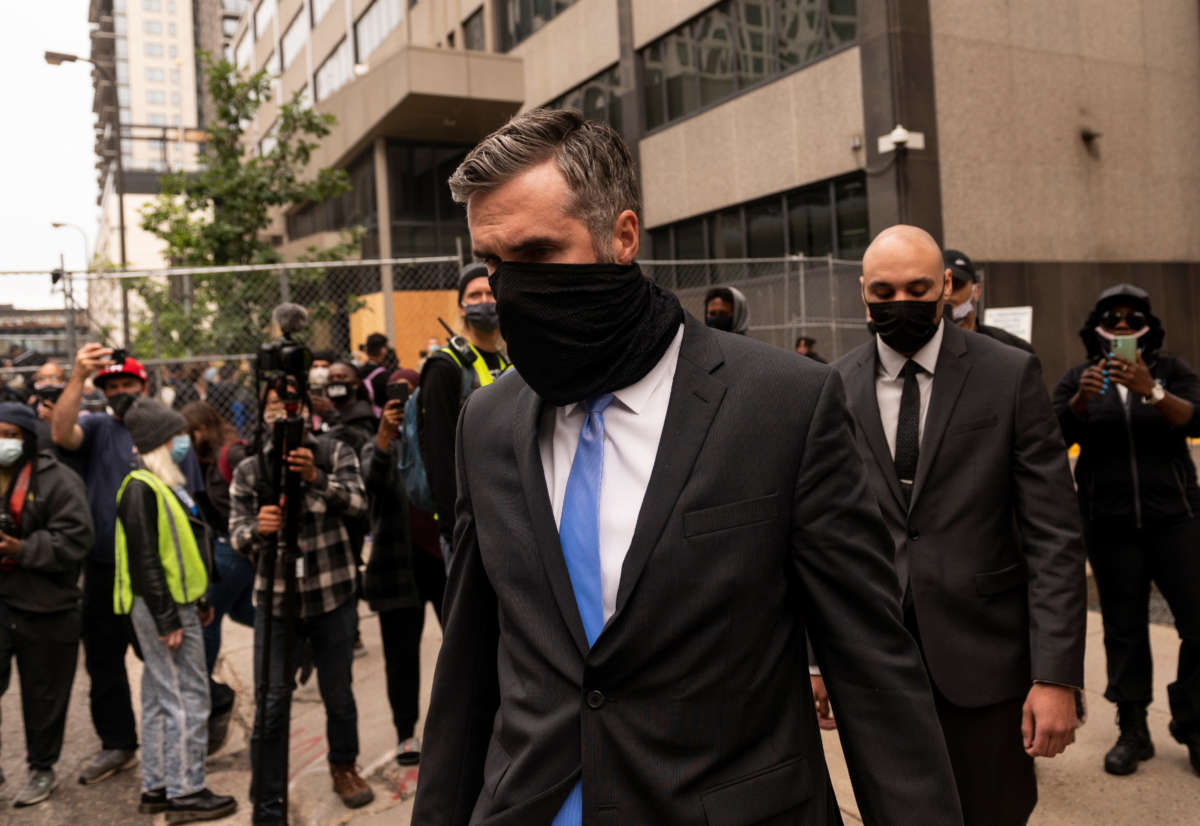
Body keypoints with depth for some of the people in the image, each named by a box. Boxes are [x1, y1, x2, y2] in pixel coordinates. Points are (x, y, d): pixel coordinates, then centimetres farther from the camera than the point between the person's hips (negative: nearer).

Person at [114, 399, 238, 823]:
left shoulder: (165, 483, 15)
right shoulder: (141, 489, -16)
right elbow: (143, 559, -20)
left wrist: (197, 601, 20)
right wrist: (166, 619, -20)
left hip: (175, 602, 10)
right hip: (161, 607, -10)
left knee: (161, 697, 15)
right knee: (188, 697, -5)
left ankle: (156, 788, 25)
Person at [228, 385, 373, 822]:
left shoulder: (334, 454, -1)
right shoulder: (249, 470, 2)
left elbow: (358, 503, -18)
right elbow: (237, 535, -5)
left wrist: (317, 478, -35)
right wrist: (257, 528, -28)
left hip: (332, 597, 0)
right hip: (275, 600, 0)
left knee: (338, 695, 11)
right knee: (271, 705, -1)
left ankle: (344, 768, 38)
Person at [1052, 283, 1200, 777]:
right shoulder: (1078, 378, 6)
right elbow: (1054, 437, -8)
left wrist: (1150, 391, -30)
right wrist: (1080, 401, -27)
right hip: (1109, 523, 1)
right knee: (1123, 628, 6)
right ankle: (1132, 731, 16)